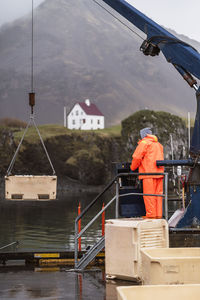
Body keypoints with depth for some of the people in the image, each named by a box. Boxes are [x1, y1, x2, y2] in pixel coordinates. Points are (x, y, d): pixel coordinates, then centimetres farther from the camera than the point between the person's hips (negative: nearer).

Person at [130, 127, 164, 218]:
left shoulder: (144, 143, -2)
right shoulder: (158, 144, 24)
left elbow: (137, 157, -7)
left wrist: (132, 167, 8)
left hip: (149, 173, -8)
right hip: (159, 172, 8)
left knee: (149, 194, -6)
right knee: (158, 193, 7)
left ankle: (151, 214, -8)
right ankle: (159, 214, 6)